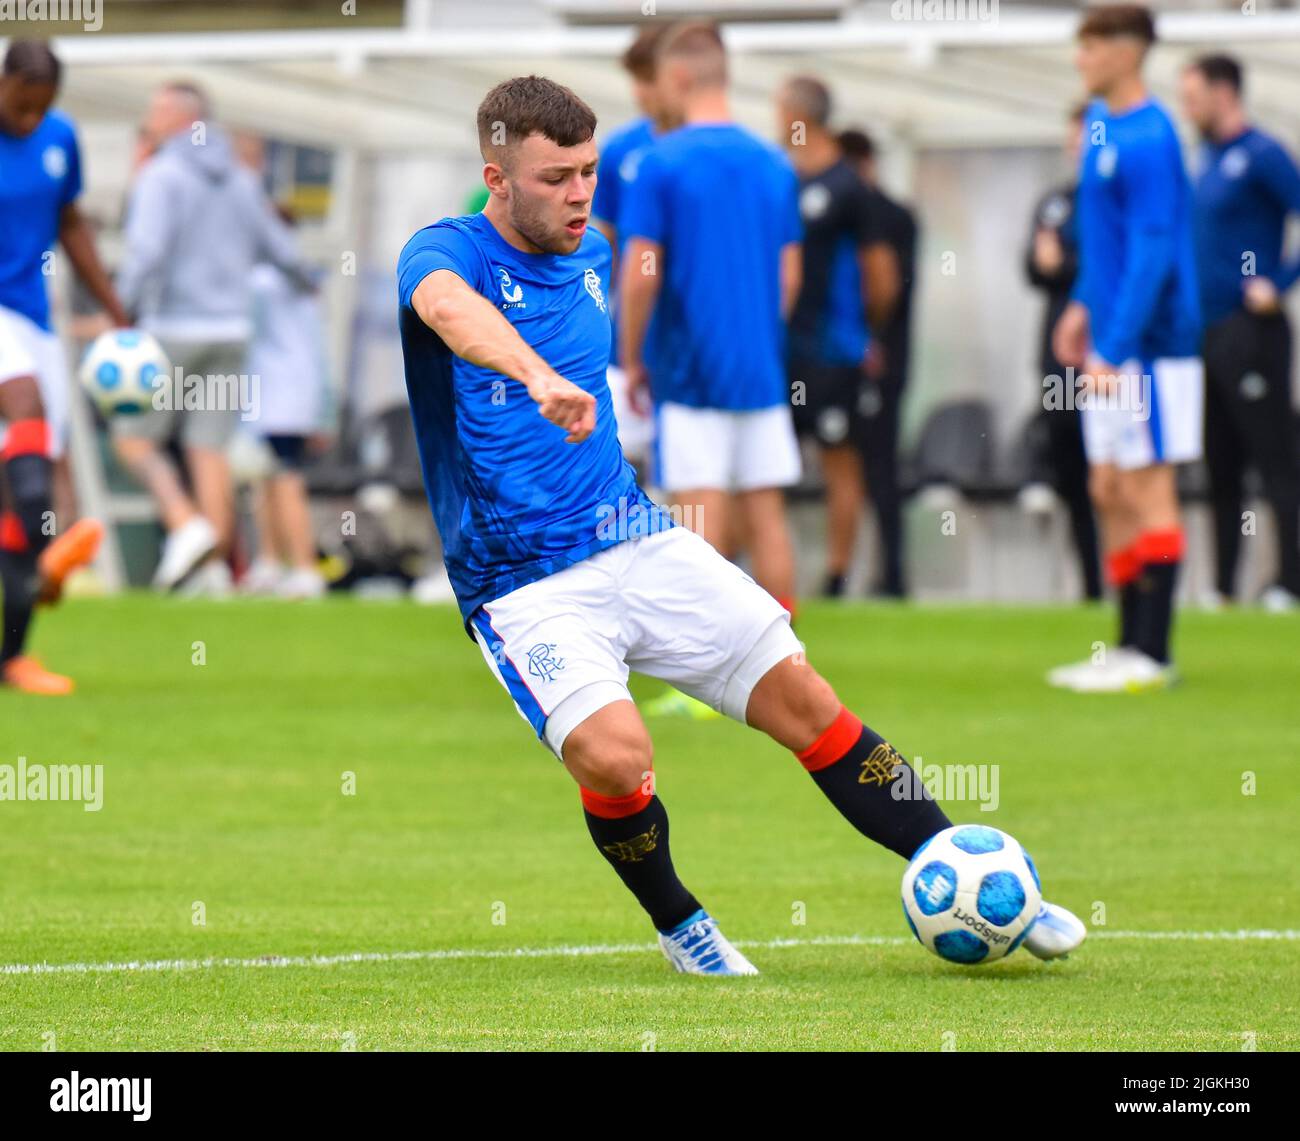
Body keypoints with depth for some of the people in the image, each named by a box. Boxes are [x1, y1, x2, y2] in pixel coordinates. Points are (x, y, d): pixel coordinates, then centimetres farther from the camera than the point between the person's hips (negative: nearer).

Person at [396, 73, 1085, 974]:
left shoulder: (592, 256, 10)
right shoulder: (448, 252, -12)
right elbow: (449, 308, -38)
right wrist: (540, 380, -56)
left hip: (639, 540, 6)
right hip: (525, 587, -6)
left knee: (800, 696, -3)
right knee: (613, 757, -27)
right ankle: (677, 922, 2)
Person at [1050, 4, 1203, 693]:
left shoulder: (1146, 141, -18)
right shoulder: (1102, 123, 11)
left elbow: (1152, 253, -22)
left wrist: (1113, 349, -24)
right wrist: (1085, 304, 21)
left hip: (1150, 344, -9)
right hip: (1111, 342, 10)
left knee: (1147, 490, -6)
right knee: (1110, 493, 11)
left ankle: (1152, 656, -3)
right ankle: (1132, 646, 17)